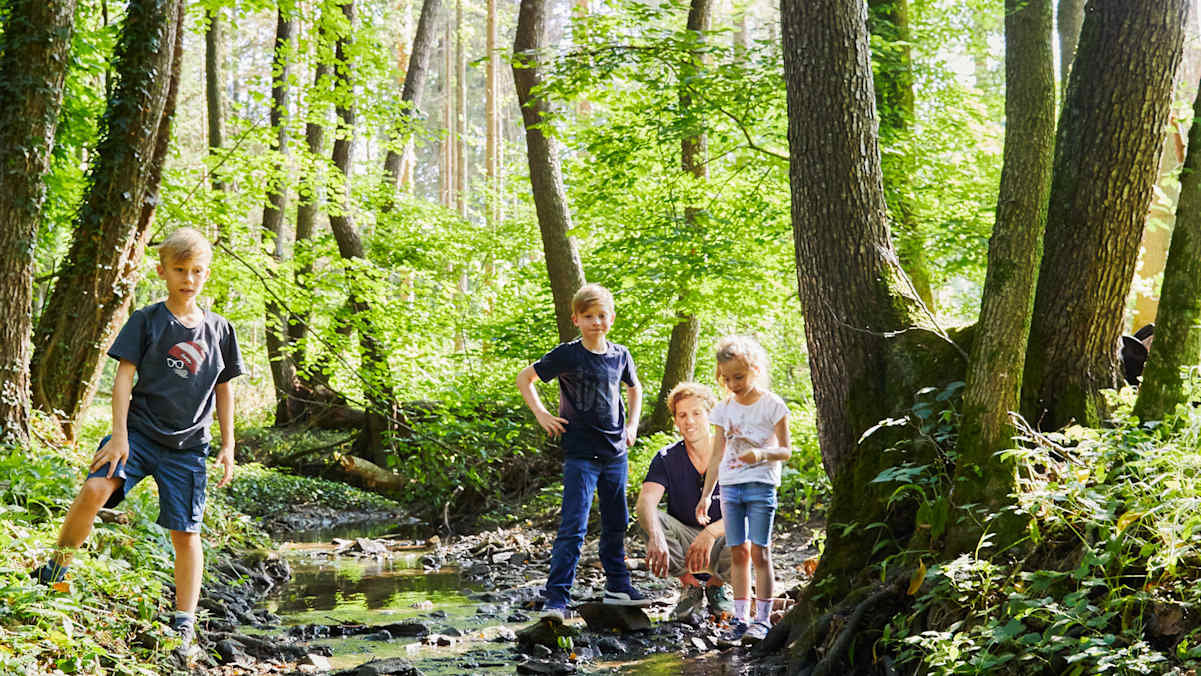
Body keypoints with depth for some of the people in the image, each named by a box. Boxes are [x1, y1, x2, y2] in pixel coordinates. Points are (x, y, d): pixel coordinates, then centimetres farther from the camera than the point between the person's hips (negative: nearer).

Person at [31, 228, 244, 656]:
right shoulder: (146, 321, -1)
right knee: (95, 489, -26)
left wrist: (228, 445, 12)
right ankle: (58, 565, -2)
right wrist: (119, 436, -13)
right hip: (139, 431, -2)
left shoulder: (219, 330, 8)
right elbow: (124, 378, -4)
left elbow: (224, 389, 15)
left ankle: (185, 625, 9)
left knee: (185, 534, 0)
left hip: (187, 446, 2)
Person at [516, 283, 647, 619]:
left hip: (616, 452, 5)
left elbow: (634, 388, 26)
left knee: (617, 523, 15)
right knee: (573, 527, -11)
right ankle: (556, 597, -11)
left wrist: (632, 424, 15)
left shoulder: (620, 355, 5)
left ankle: (618, 587, 28)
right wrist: (541, 414, -6)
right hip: (580, 454, -5)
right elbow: (524, 378, 2)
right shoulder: (567, 355, -8)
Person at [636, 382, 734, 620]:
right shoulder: (667, 459, -9)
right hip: (683, 540, 1)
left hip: (721, 539, -1)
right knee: (651, 518, -28)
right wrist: (656, 537, -48)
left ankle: (716, 586, 1)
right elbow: (646, 501, -26)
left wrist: (710, 534, -43)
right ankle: (691, 587, -6)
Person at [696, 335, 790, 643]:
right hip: (730, 486, 4)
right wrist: (706, 495, 12)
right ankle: (740, 617, 7)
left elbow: (785, 450, -2)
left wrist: (762, 454, -23)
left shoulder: (772, 405, -3)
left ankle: (762, 619, -3)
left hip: (761, 484, -4)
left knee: (759, 552, -7)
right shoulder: (724, 409, 10)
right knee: (738, 552, 4)